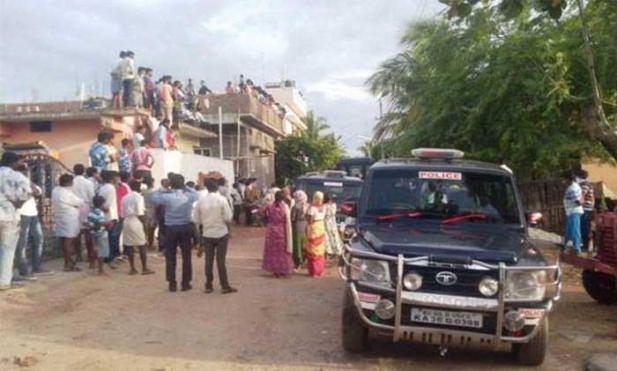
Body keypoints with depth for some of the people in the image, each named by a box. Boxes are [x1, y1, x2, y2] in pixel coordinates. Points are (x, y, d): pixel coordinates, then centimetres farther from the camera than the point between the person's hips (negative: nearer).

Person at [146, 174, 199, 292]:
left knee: (170, 257, 8)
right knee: (186, 256, 9)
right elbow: (197, 194, 18)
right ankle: (186, 283, 12)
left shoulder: (167, 197, -11)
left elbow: (151, 196, 1)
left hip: (171, 228, -1)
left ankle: (172, 283, 10)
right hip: (185, 227, 1)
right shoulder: (189, 196, -4)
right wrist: (185, 187, 15)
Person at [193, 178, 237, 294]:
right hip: (221, 234, -2)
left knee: (209, 260, 10)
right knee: (221, 260, 3)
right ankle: (225, 286, 8)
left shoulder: (201, 201, -4)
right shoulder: (222, 199, -11)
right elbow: (228, 217, -12)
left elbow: (196, 220, 0)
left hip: (207, 235, 2)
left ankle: (208, 286, 16)